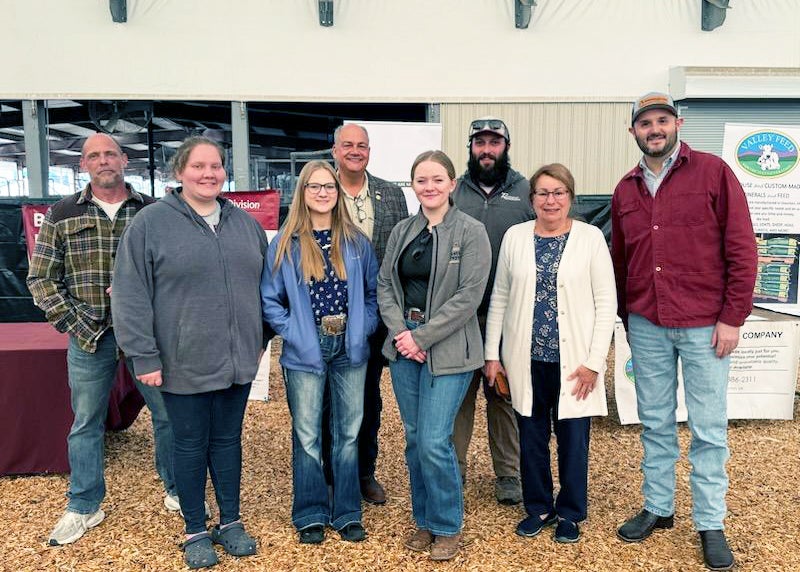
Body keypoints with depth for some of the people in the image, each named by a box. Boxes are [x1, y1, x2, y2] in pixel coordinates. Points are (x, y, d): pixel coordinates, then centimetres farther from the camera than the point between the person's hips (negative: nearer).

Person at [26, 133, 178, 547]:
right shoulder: (61, 215, 4)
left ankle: (177, 492, 27)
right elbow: (41, 278, 5)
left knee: (169, 414, 7)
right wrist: (72, 323, -5)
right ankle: (84, 508, 29)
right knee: (86, 423, 12)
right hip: (89, 337, 1)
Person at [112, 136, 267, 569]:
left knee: (228, 439, 15)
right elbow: (131, 296, -9)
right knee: (191, 444, 10)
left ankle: (230, 521, 32)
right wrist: (144, 356, -12)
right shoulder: (150, 223, -7)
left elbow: (261, 284, 16)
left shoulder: (245, 223, 8)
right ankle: (196, 531, 29)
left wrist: (261, 339, 14)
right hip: (184, 363, -3)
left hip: (236, 359, 4)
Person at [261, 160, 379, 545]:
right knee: (307, 436, 8)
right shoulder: (285, 243, -3)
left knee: (348, 432, 11)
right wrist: (292, 332, -10)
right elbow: (269, 298, -1)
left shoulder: (356, 241, 4)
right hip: (305, 352, -2)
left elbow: (374, 290, 9)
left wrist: (363, 327, -3)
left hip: (350, 351, 2)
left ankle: (347, 513, 26)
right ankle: (311, 515, 25)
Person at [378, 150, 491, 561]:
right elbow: (385, 286, 8)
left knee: (434, 442, -6)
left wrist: (422, 337, -15)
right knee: (414, 439, 12)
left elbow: (468, 296, -12)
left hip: (446, 350, -5)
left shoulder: (471, 232, -6)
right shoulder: (402, 231, 10)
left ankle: (447, 526, 18)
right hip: (403, 346, 5)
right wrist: (400, 332, -8)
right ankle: (423, 520, 30)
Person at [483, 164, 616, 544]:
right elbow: (500, 297, 7)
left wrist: (594, 361, -8)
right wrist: (492, 353, 4)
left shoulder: (591, 238, -3)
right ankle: (538, 508, 31)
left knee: (573, 438, 8)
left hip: (573, 360, -2)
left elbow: (606, 303, -4)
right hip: (526, 358, 2)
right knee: (531, 437, 12)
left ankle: (569, 513, 28)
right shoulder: (515, 236, 3)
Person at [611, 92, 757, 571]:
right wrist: (626, 318, 13)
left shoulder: (713, 172, -2)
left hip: (705, 326, -3)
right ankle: (658, 508, 28)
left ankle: (710, 524, 20)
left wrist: (732, 318, -9)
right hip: (647, 327, 4)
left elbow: (742, 249, -5)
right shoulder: (626, 190, 9)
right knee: (656, 424, 13)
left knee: (709, 430, 5)